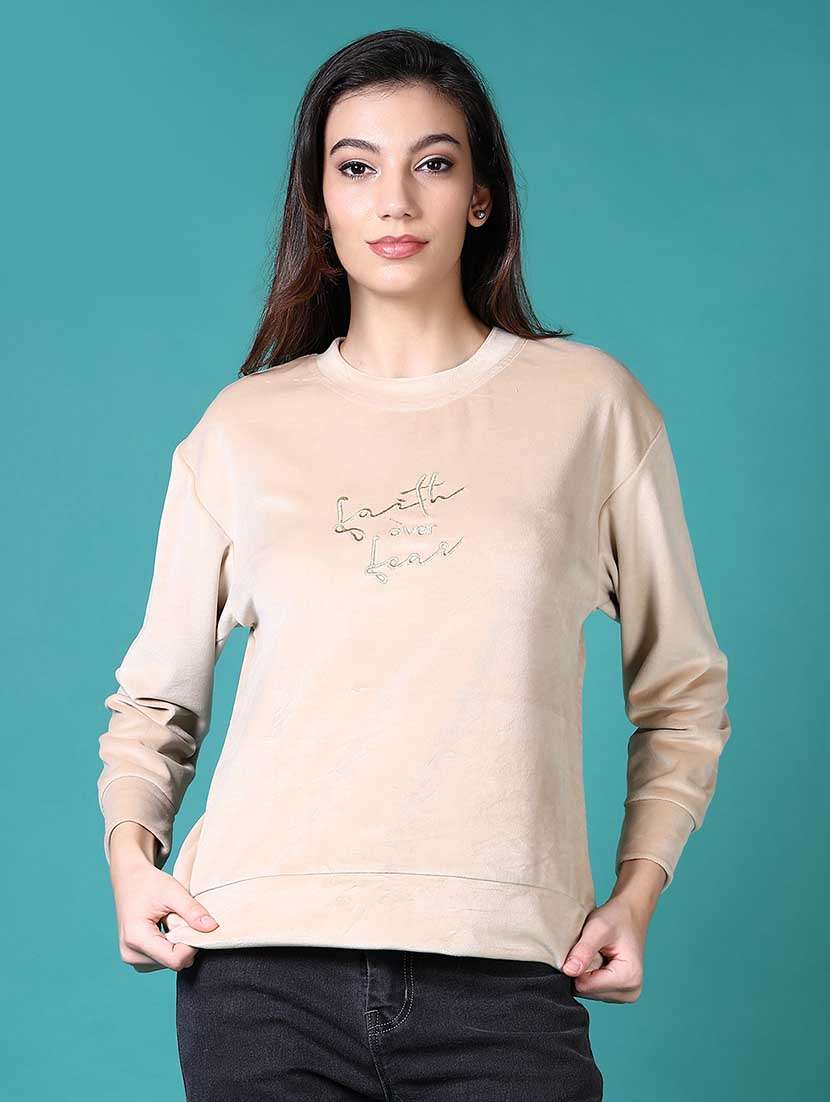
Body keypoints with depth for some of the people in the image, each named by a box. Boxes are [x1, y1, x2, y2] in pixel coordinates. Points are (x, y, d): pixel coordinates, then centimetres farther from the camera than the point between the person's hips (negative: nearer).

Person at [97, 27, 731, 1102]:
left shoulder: (589, 400, 7)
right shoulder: (242, 428, 10)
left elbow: (682, 691, 13)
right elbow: (154, 698, 17)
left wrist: (636, 891, 2)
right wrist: (130, 851, 0)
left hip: (505, 973, -1)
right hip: (264, 959, 1)